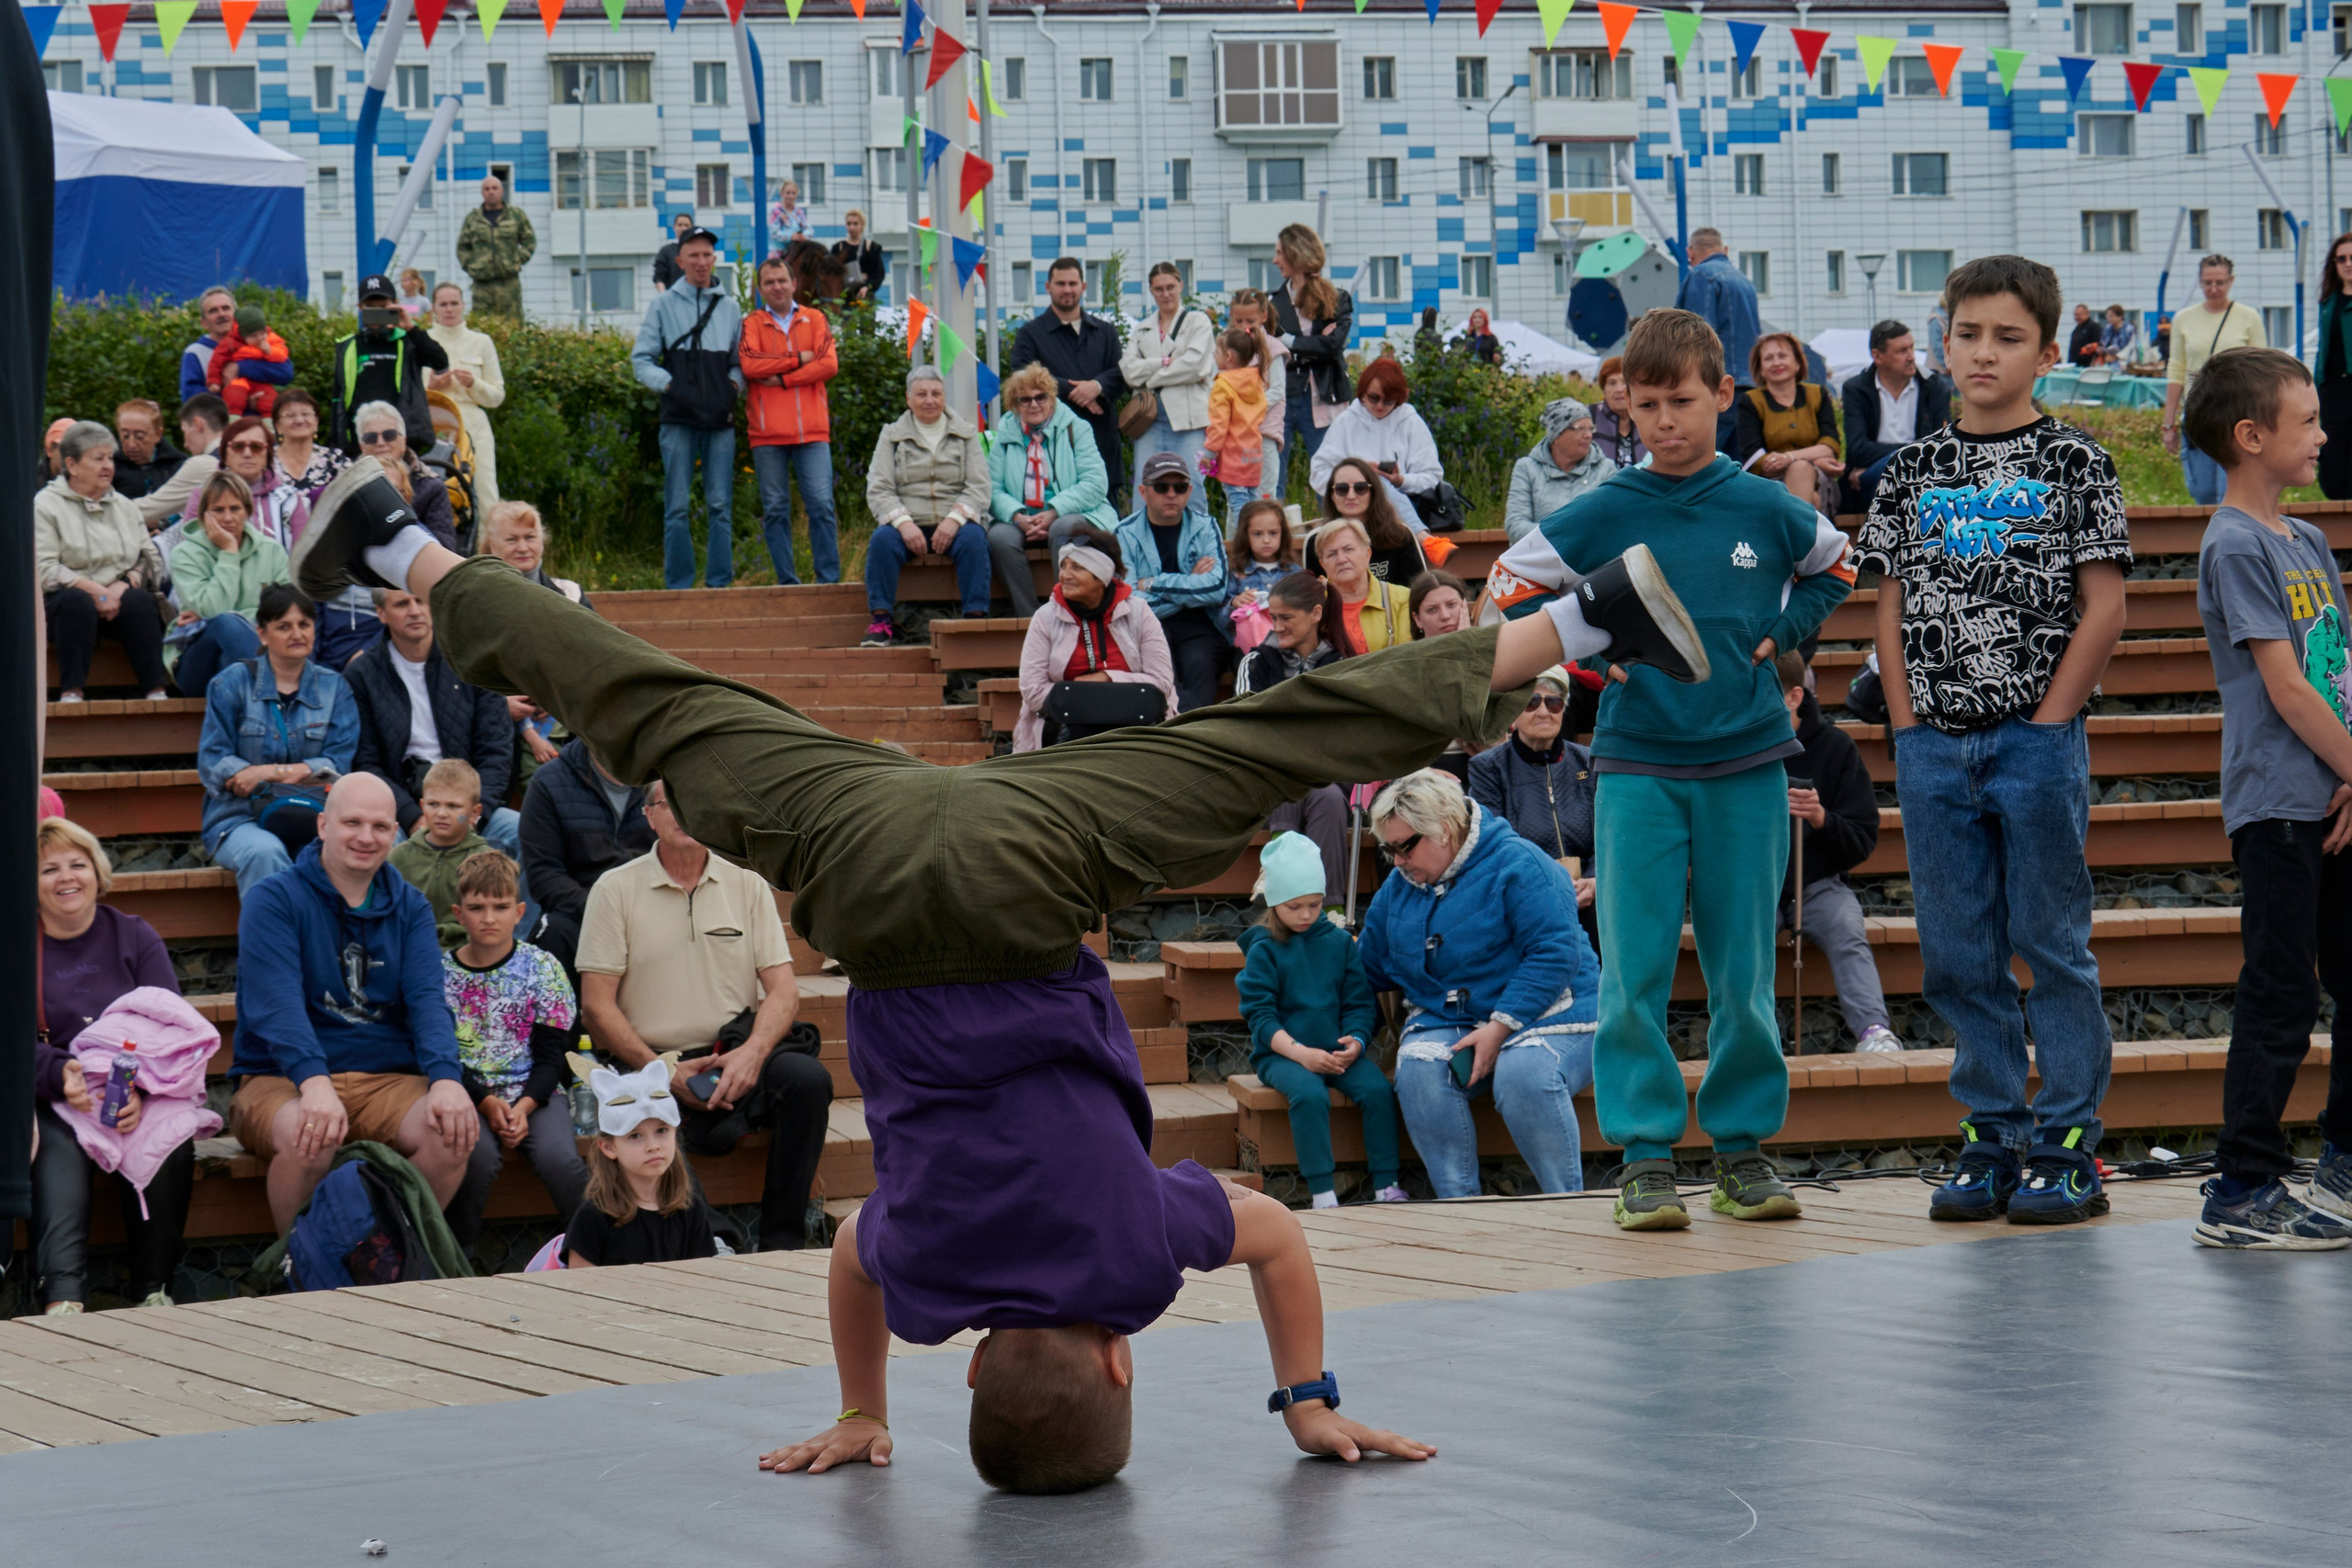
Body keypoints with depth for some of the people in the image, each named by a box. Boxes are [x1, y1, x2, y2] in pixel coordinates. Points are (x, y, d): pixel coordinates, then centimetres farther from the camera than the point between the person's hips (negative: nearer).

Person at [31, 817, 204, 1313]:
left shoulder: (135, 937, 13)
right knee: (59, 1154, -36)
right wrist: (60, 1074, -24)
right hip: (50, 1099, -1)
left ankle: (153, 1287, -22)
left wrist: (139, 1087, -19)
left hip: (139, 1094, 1)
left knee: (171, 1146, -33)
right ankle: (63, 1296, -52)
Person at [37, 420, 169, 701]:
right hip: (63, 602, -4)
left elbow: (151, 560, 12)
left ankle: (155, 690, -35)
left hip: (119, 598, 4)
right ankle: (71, 693, -39)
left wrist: (124, 585, -10)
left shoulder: (125, 506, 20)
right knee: (76, 601, -37)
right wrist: (95, 591, -18)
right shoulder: (45, 506, 3)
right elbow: (44, 570, -9)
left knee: (140, 601, -30)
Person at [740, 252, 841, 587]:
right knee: (775, 508, 1)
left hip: (812, 431, 0)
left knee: (821, 504, -5)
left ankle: (829, 580, 0)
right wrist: (799, 360, -8)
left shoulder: (815, 320, 11)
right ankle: (786, 581, 6)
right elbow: (749, 365, -10)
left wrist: (781, 379, -8)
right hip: (768, 433, 0)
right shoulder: (752, 324, 8)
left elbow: (829, 365, -3)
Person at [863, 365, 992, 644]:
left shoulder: (966, 433, 13)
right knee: (882, 539, -30)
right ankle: (879, 621, -29)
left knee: (973, 538, -32)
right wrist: (904, 523, -16)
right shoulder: (892, 435, 12)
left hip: (954, 523, 0)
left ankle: (976, 618, -31)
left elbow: (978, 488, 2)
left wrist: (954, 519, -17)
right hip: (908, 524, 0)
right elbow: (878, 490, 2)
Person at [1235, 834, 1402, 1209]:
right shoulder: (1264, 950, 0)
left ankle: (1387, 1187, -18)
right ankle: (1322, 1193, -31)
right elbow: (1260, 1017, -6)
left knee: (1378, 1088, -24)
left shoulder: (1338, 942, 10)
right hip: (1281, 1053, -3)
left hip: (1337, 1050, 3)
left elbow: (1360, 1003, 9)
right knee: (1309, 1094, -34)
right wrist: (1301, 1053, -19)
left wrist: (1355, 1042, -12)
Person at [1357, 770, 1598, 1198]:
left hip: (1547, 1014, -5)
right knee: (1418, 1070, -29)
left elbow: (1555, 956, -19)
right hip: (1447, 1023, 5)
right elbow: (1368, 969, 24)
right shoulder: (1398, 886, 13)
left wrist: (1499, 1028, -24)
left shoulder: (1517, 865, -11)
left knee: (1523, 1074, -38)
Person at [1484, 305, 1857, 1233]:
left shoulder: (1765, 511, 1)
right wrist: (1596, 649, -1)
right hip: (1637, 766, -1)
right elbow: (1510, 589, 10)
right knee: (1633, 972, -4)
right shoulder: (1603, 514, -2)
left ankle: (1743, 1146, 16)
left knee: (1745, 972, 6)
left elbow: (1834, 570, 21)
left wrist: (1778, 636, 6)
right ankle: (1645, 1155, 2)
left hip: (1746, 764, 1)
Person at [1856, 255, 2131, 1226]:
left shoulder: (2072, 464, -1)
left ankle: (2068, 1150, 6)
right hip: (1933, 746, 4)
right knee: (1958, 957, 7)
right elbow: (1892, 613, 12)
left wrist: (2048, 724, -9)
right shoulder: (1913, 473, 10)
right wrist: (1906, 727, 2)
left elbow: (2104, 609, -4)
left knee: (2053, 945, 0)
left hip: (2037, 742, -4)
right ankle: (1992, 1141, 16)